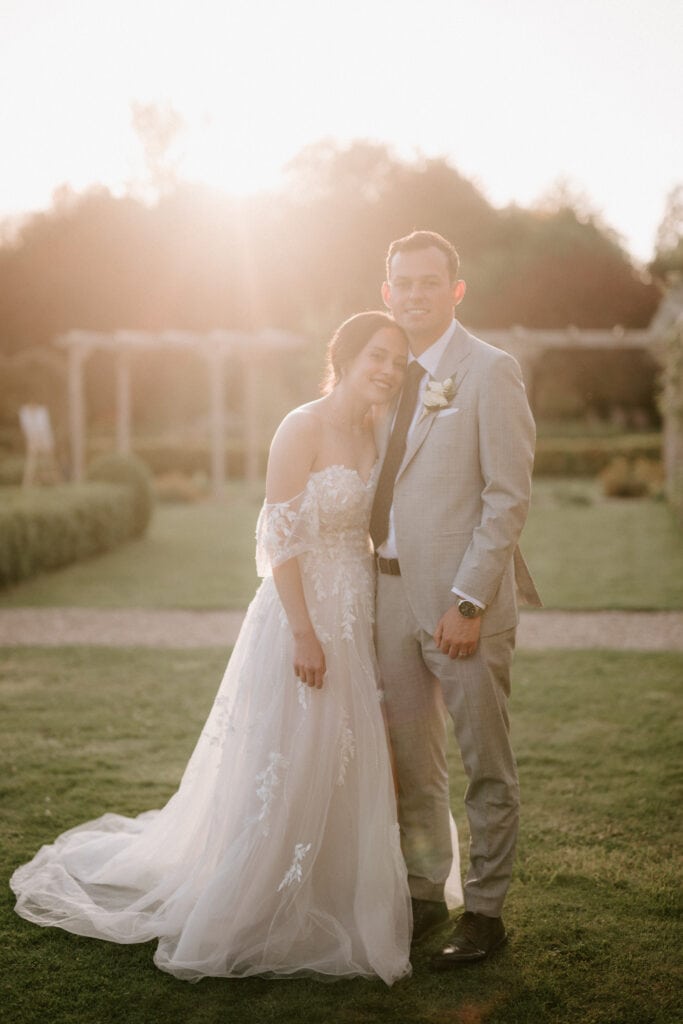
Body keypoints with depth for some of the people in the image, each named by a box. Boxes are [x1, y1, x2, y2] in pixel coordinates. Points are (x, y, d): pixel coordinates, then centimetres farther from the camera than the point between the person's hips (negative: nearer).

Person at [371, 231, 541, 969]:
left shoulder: (490, 372, -7)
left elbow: (508, 497, -11)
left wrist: (467, 602, -16)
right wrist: (370, 587, 7)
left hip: (462, 602, -6)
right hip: (393, 593, 6)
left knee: (485, 767, 5)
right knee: (411, 761, 14)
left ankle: (485, 911, 18)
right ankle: (423, 895, 29)